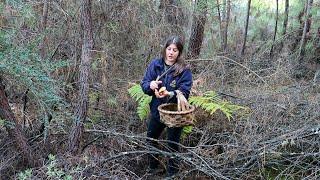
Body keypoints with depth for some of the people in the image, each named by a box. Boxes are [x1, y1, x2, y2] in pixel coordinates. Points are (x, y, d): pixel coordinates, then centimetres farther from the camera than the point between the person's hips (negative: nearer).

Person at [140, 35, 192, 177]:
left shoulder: (184, 70, -15)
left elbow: (184, 93, -21)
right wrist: (150, 85, -28)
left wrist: (170, 94, -39)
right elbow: (143, 84, -6)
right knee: (151, 140, 23)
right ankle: (152, 167, 49)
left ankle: (172, 173, 35)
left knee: (173, 145, 12)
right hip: (157, 110, 4)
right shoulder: (155, 64, -6)